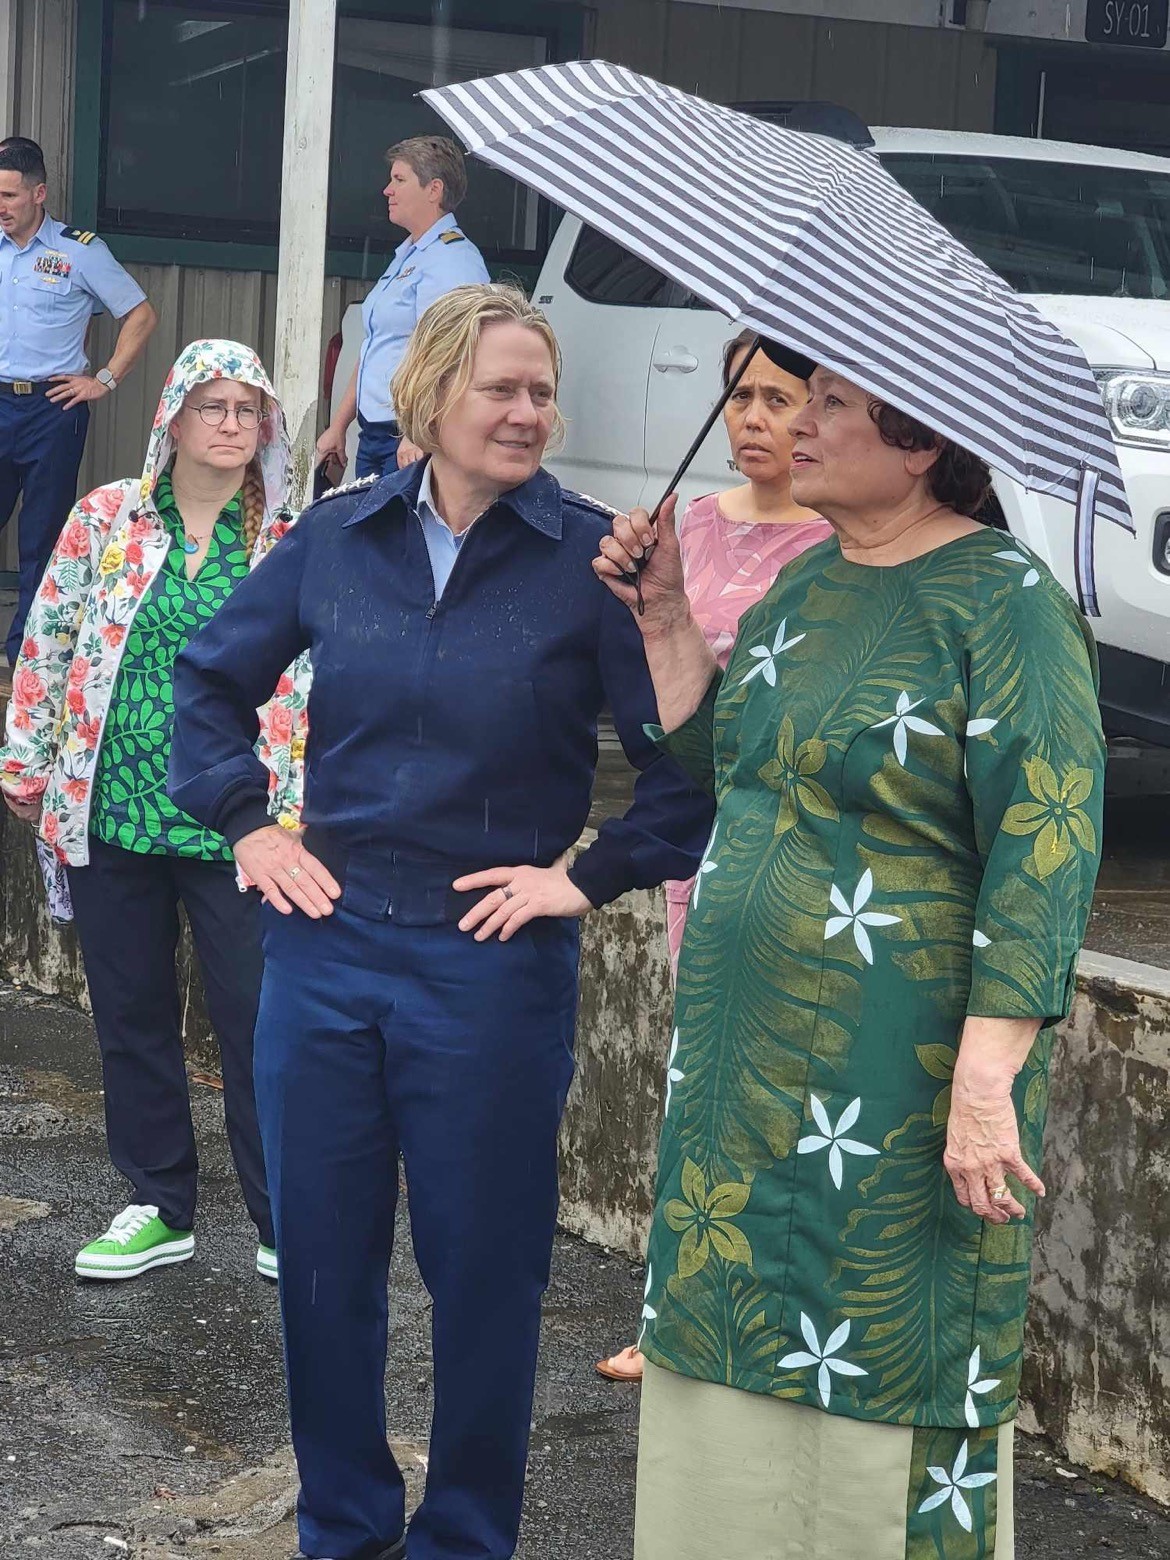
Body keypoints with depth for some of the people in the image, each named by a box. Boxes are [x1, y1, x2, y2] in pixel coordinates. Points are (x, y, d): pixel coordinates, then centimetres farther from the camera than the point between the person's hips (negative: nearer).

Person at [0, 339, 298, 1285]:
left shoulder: (291, 542, 0)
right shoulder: (107, 518, 2)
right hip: (111, 815, 2)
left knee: (259, 1024, 0)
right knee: (132, 1018, 11)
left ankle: (286, 1224, 12)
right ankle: (161, 1210, 26)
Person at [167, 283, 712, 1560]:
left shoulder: (588, 558, -8)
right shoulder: (337, 536, 3)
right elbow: (211, 676, 17)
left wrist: (592, 877, -8)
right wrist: (247, 825, 8)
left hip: (491, 964, -3)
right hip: (326, 941, 4)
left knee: (481, 1266, 7)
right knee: (321, 1251, 12)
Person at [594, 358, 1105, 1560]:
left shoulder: (1003, 601, -12)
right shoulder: (805, 587, 12)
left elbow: (1048, 840, -19)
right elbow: (717, 760, 22)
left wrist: (987, 1078, -26)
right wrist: (666, 617, 9)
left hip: (895, 1087, -8)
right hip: (744, 1065, 8)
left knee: (889, 1373, 0)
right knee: (728, 1343, 14)